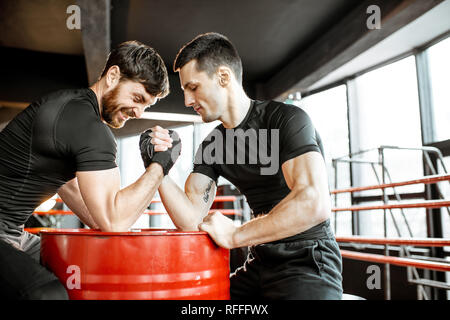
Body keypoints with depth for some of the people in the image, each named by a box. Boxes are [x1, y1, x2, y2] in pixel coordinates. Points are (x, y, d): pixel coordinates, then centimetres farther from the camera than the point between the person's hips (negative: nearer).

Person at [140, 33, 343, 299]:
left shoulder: (287, 119, -14)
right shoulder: (212, 146, 7)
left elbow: (315, 204, -28)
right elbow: (191, 219, 0)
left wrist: (235, 235, -20)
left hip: (308, 261, -6)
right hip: (259, 264, 7)